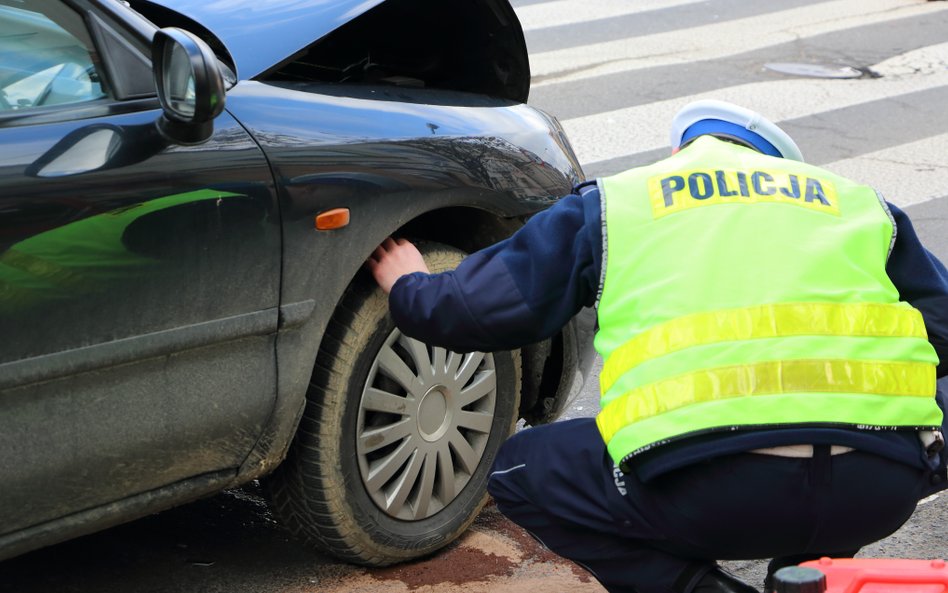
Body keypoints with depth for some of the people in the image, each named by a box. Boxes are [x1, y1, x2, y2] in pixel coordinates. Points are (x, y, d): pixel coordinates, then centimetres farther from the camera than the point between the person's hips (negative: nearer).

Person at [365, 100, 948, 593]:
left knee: (521, 472, 24)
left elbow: (483, 310, 19)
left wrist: (412, 288, 42)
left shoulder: (613, 202, 21)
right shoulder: (859, 201, 27)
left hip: (703, 490, -3)